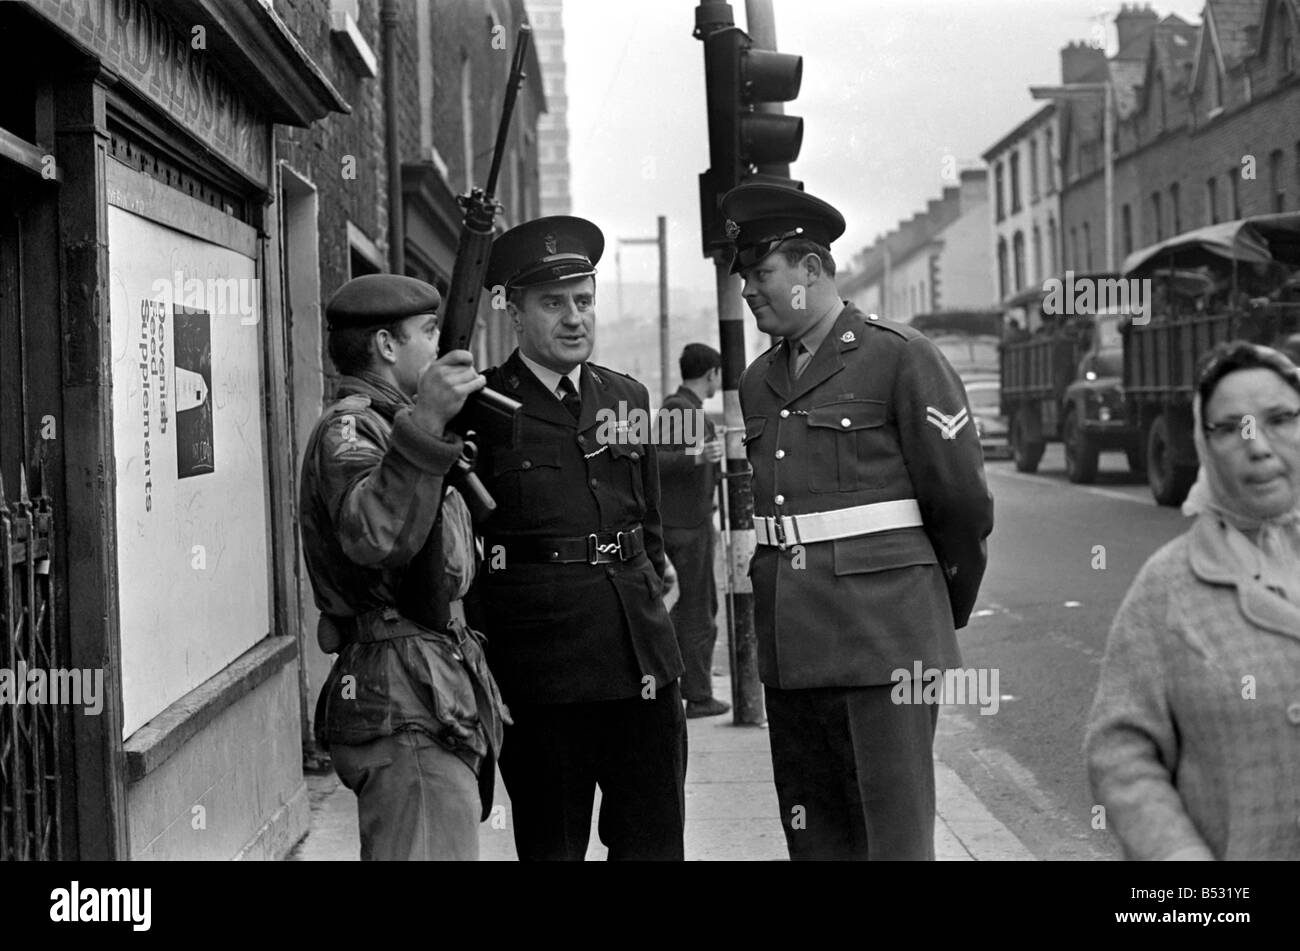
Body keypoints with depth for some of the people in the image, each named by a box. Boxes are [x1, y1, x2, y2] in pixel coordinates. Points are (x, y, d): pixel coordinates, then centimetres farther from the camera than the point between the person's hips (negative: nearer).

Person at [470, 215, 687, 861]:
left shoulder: (627, 398, 12)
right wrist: (478, 674, -5)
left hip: (643, 665, 5)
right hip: (539, 678, -5)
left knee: (656, 842, 9)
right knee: (552, 845, 6)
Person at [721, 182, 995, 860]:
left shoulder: (899, 356, -5)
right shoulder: (758, 383, 14)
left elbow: (962, 500, -3)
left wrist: (943, 609, 7)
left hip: (884, 641, -6)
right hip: (790, 644, 6)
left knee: (896, 833, -2)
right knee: (814, 834, 11)